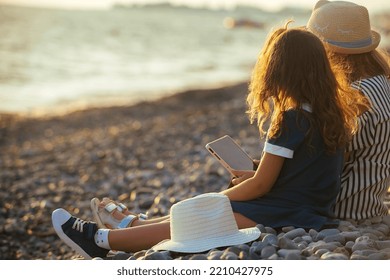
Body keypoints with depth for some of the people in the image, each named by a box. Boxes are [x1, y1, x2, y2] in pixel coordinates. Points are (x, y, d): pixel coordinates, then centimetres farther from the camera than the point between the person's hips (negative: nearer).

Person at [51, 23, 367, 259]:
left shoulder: (290, 119, -20)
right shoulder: (334, 111, 7)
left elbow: (261, 185, -15)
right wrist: (256, 175, 17)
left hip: (284, 215, -9)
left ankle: (101, 240, 11)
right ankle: (133, 224, 32)